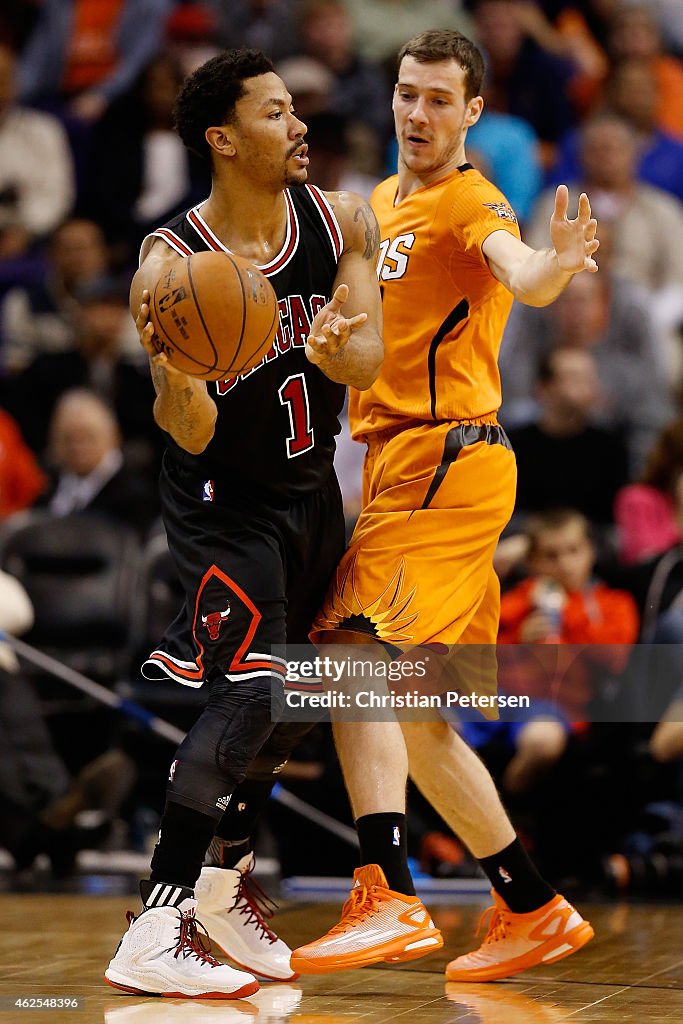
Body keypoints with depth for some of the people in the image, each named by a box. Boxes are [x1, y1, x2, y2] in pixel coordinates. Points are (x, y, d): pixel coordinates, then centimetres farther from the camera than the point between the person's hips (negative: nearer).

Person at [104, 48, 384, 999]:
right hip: (222, 499, -7)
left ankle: (225, 886, 33)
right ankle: (155, 935, -18)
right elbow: (191, 435, -23)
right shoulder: (171, 267, -22)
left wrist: (334, 348, -37)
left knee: (292, 697, 14)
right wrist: (175, 380, -46)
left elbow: (370, 360, -14)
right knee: (247, 695, -19)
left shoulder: (342, 222, -7)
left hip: (310, 485, 7)